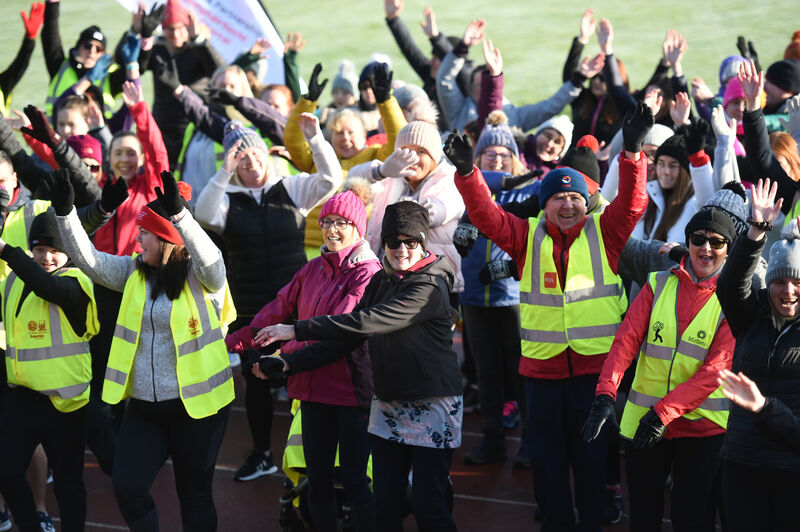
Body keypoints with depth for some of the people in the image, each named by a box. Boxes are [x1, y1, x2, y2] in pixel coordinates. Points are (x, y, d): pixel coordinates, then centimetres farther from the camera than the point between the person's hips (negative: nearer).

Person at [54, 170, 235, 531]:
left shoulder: (201, 277, -9)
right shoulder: (134, 272, 7)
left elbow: (209, 258, -31)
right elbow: (88, 259, 1)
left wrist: (178, 213, -44)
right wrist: (65, 212, -12)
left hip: (196, 405, -5)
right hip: (144, 407, 5)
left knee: (195, 495, 7)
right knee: (126, 487, -3)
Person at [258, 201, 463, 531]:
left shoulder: (429, 286, -18)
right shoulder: (381, 281, 9)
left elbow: (365, 323, -25)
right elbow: (349, 337, 11)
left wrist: (297, 330, -23)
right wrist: (291, 362, 0)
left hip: (431, 407, -7)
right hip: (387, 405, 7)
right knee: (386, 504, 6)